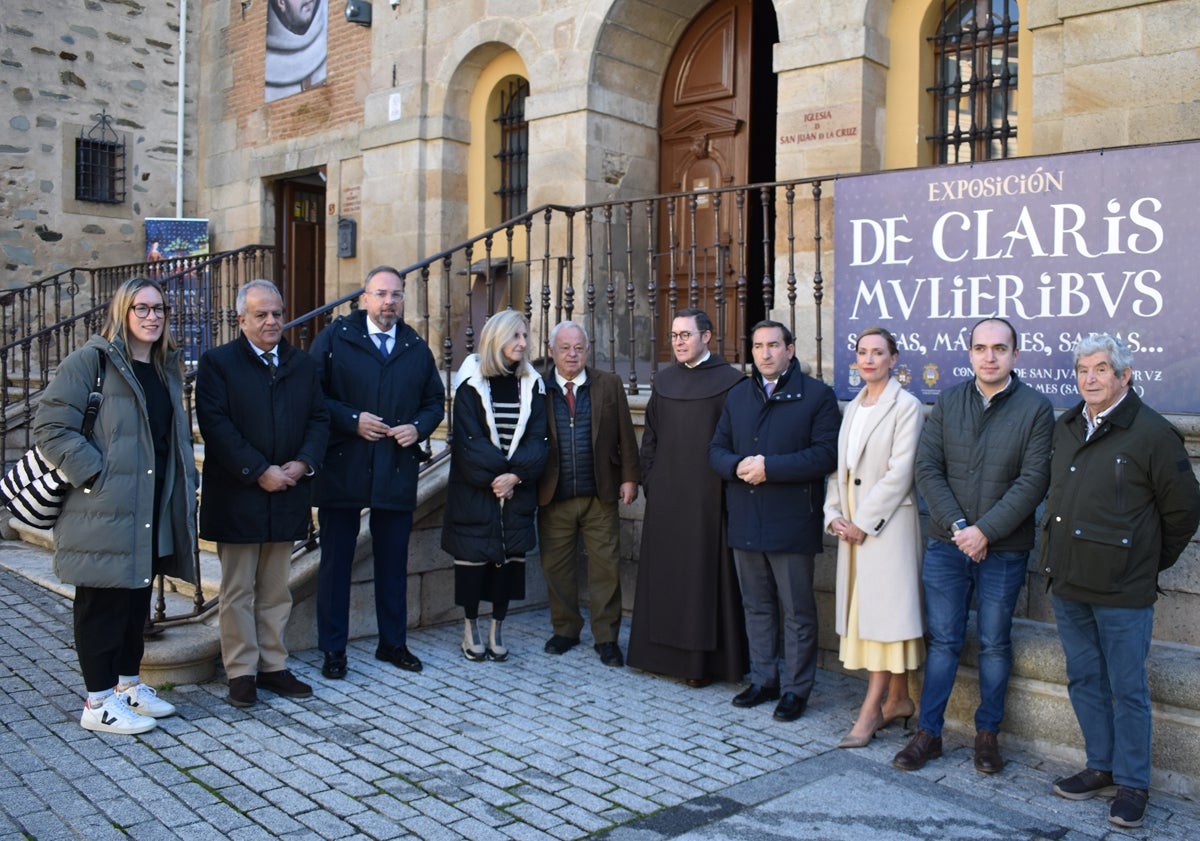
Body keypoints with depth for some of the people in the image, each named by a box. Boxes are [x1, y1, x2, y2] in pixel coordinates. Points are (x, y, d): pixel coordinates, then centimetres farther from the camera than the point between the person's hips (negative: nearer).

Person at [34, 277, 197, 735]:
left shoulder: (168, 368, 13)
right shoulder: (91, 361, -10)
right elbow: (50, 427, -15)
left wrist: (182, 487, 9)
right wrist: (95, 474, -17)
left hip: (152, 510, 7)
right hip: (105, 510, -7)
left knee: (138, 596, 16)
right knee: (103, 601, 1)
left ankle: (129, 683, 29)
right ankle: (99, 702, 12)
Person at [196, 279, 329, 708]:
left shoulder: (303, 364, 10)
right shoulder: (217, 362, -4)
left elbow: (318, 419, 9)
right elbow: (216, 426, -13)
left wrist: (304, 462, -9)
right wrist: (259, 472, -18)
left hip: (287, 495, 4)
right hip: (237, 497, -4)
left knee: (276, 591, 13)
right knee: (238, 591, 5)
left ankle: (274, 666, 22)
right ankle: (241, 672, 15)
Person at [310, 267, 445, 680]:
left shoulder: (417, 348, 10)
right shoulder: (334, 338, -1)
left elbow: (434, 401, 15)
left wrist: (418, 428, -4)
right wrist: (352, 420, -16)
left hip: (398, 471, 3)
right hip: (342, 470, -3)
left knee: (393, 562, 12)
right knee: (336, 561, 5)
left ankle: (393, 642, 26)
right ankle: (333, 649, 17)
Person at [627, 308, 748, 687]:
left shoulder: (729, 381, -5)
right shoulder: (664, 380, 11)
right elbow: (650, 435, 14)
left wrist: (727, 481, -13)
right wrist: (648, 481, 7)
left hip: (707, 497, -5)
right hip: (665, 496, 5)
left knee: (704, 572, 0)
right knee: (664, 571, 9)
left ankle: (703, 659, 8)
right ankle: (665, 652, 19)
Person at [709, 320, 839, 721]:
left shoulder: (817, 395, -3)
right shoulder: (737, 396, 14)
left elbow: (826, 455, -13)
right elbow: (716, 450, 11)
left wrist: (769, 467, -19)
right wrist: (738, 466, -12)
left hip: (792, 523, -5)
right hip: (745, 521, 5)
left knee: (797, 612, 4)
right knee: (756, 606, 15)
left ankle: (796, 688, 16)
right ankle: (763, 679, 28)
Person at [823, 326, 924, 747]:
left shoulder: (905, 406, -8)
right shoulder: (852, 407, 15)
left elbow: (899, 473, -14)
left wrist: (863, 522, -14)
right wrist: (834, 515, 1)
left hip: (887, 523, -7)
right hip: (852, 525, 7)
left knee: (885, 612, -4)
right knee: (863, 612, 9)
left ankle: (872, 708, 0)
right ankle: (899, 700, 21)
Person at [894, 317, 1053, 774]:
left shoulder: (1036, 408, -5)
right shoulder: (948, 401, 4)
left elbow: (1033, 480, -11)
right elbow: (927, 468, 0)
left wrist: (985, 530, -16)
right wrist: (957, 526, -10)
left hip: (1003, 549, -2)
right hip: (946, 544, 2)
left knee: (994, 644, 10)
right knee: (942, 641, 8)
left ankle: (988, 733, 25)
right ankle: (928, 732, 16)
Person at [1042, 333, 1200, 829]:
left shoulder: (1151, 433, -11)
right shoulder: (1066, 428, 8)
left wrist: (1149, 565, 4)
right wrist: (1059, 559, 14)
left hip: (1122, 591, -6)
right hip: (1068, 583, 6)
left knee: (1127, 690, 5)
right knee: (1084, 680, 15)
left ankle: (1132, 784, 19)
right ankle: (1101, 768, 30)